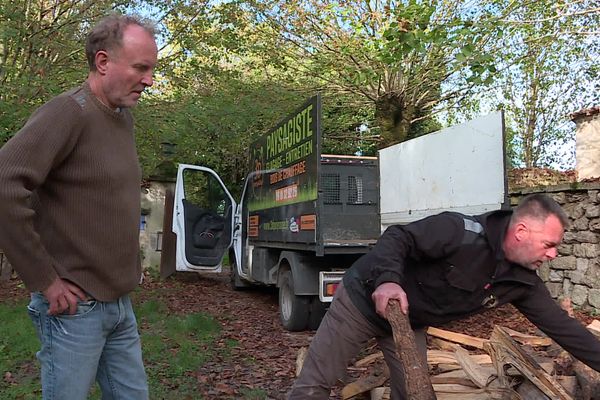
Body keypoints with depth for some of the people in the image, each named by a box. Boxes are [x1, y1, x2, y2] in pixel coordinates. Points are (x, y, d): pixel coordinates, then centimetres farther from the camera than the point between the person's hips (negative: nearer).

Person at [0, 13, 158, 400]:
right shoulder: (67, 113, -17)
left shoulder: (124, 117, 8)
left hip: (120, 304, 7)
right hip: (76, 307, -7)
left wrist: (128, 263, 13)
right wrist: (45, 280, -21)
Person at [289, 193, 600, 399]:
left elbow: (561, 325, 1)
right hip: (366, 298, -6)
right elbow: (398, 237, -28)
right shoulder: (462, 232, -29)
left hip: (411, 324, 7)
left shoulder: (523, 282, -6)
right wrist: (388, 278, -46)